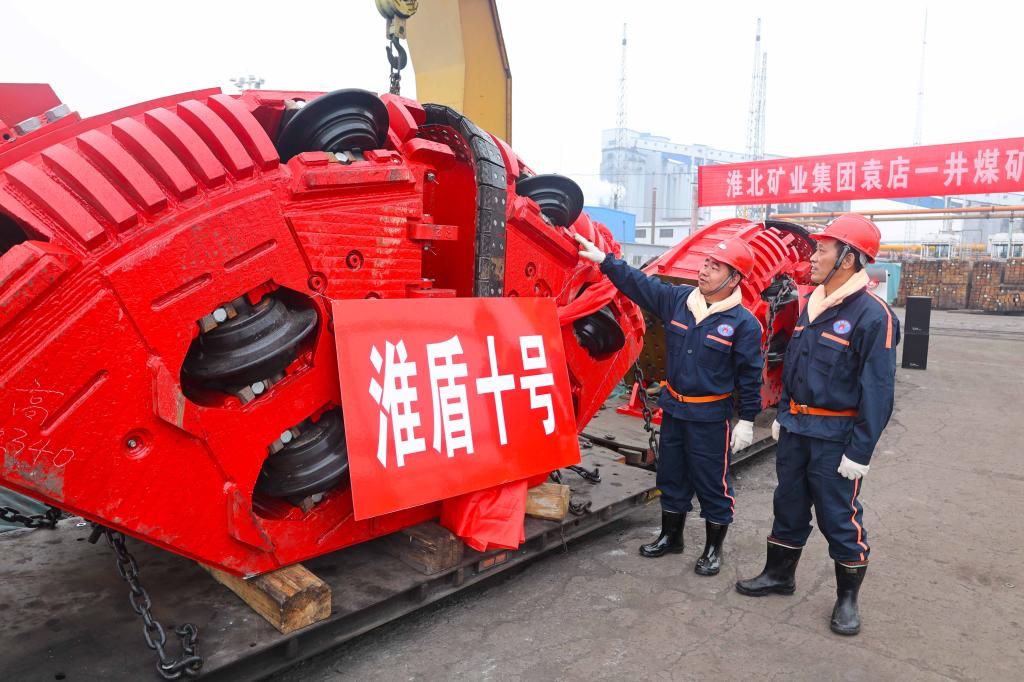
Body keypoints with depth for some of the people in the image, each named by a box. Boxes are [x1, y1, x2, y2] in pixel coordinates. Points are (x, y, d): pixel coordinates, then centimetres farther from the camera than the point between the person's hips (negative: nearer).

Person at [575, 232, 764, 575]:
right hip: (673, 409, 5)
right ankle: (670, 536, 36)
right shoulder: (678, 299, -1)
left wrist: (747, 420, -7)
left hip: (710, 417, -5)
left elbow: (750, 375, -8)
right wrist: (604, 259, -7)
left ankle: (714, 548, 25)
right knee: (671, 476, 18)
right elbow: (640, 283, 1)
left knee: (712, 483, 6)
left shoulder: (743, 323, -13)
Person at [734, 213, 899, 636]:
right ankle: (779, 574, 35)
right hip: (795, 429, 7)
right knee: (788, 505, 18)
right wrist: (782, 414, 17)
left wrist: (860, 451, -18)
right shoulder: (811, 304, 7)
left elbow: (877, 390, -18)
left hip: (835, 437, -7)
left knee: (839, 517, 6)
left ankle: (848, 597, 25)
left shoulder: (872, 315, -18)